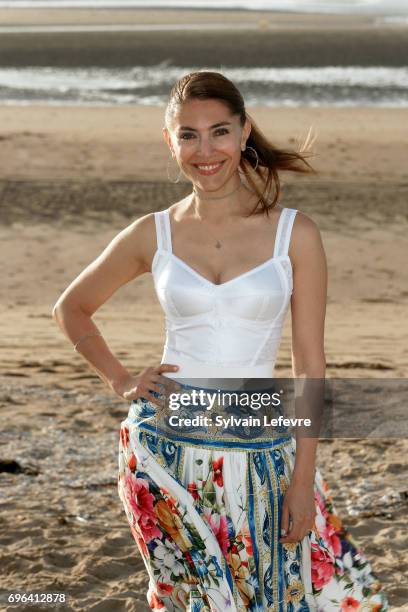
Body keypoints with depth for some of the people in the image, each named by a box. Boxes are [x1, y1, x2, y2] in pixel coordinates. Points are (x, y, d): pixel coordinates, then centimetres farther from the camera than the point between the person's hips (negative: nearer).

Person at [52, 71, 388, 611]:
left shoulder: (295, 233, -2)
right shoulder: (153, 235, 3)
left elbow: (309, 365, -2)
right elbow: (72, 308, 18)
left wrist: (303, 478, -6)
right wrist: (120, 381, 4)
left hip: (261, 457, 0)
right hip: (166, 449, 0)